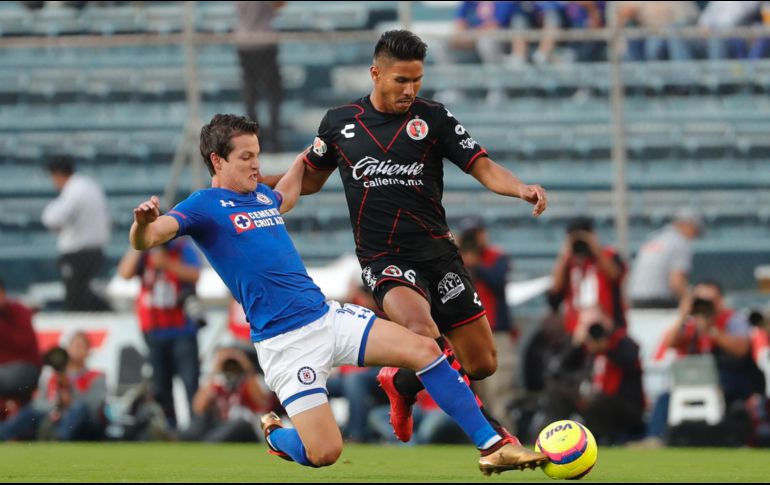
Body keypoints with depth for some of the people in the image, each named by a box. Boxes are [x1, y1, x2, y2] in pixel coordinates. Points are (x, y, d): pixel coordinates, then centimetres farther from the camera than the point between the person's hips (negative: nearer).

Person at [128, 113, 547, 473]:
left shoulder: (260, 195, 15)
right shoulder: (205, 206, -8)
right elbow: (144, 241, -24)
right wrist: (143, 222, -46)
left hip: (326, 316, 7)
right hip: (285, 340, -7)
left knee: (423, 350, -7)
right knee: (324, 454, -14)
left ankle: (492, 446, -1)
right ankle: (274, 435, 22)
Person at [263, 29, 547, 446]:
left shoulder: (433, 117, 2)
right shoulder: (339, 123, 5)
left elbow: (483, 168, -2)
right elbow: (310, 179, 21)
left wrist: (520, 188, -22)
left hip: (437, 251, 2)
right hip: (383, 260, -2)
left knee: (482, 363, 1)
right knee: (424, 333, -33)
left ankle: (401, 383, 30)